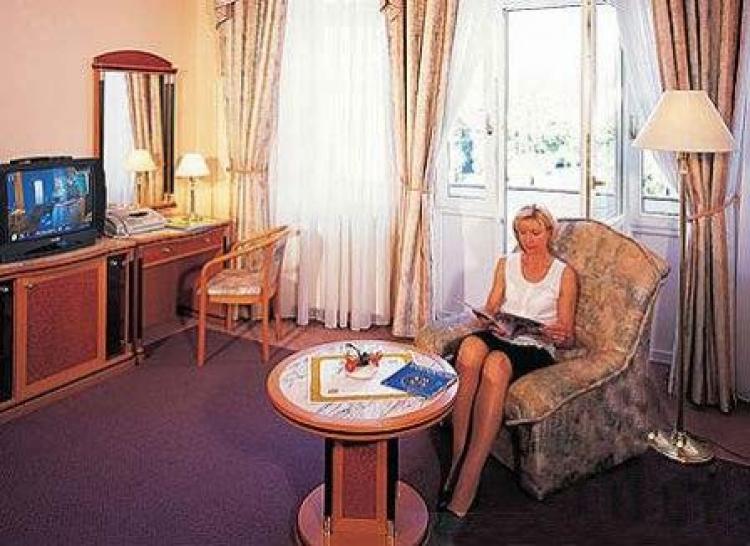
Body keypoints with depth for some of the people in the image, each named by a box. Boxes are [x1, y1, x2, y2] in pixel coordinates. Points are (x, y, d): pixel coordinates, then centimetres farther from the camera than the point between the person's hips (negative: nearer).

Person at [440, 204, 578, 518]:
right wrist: (492, 322, -7)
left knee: (495, 365, -39)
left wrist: (559, 336, -15)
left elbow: (567, 338, 9)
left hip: (536, 347, -3)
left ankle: (463, 488, -40)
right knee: (470, 347, -37)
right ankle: (457, 463, -36)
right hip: (500, 337, 3)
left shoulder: (564, 274, 11)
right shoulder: (506, 264, 20)